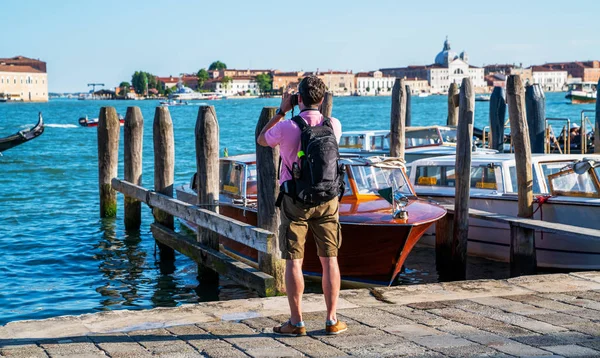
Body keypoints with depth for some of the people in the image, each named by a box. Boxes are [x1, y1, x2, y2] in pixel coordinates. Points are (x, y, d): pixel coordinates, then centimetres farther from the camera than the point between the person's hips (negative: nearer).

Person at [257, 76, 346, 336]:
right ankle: (332, 320, 10)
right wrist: (315, 111, 19)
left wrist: (281, 111, 11)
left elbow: (261, 140, 10)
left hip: (295, 201, -2)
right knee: (329, 260, 7)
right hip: (327, 200, 2)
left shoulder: (286, 127, -11)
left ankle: (296, 322, 5)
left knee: (293, 261, 3)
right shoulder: (334, 125, -3)